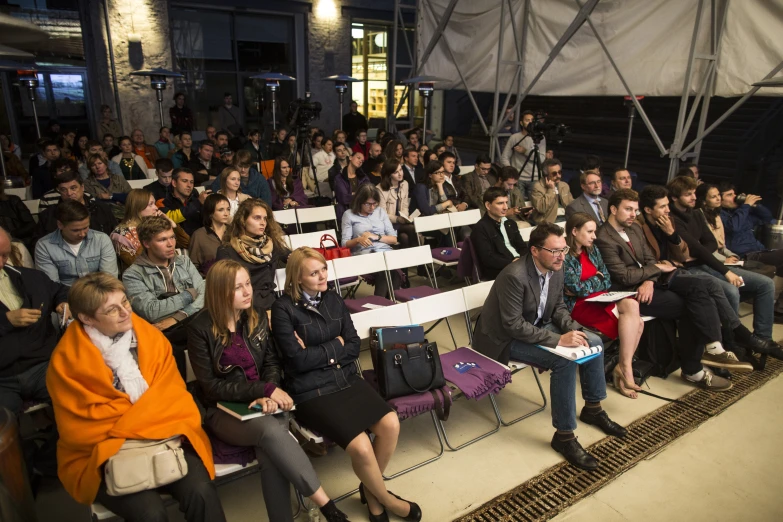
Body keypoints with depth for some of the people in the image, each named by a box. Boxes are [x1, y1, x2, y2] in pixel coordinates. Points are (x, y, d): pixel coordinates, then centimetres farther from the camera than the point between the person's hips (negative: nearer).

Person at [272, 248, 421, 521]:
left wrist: (318, 352, -8)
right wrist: (336, 345, -5)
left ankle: (370, 490, 11)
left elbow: (354, 347, 5)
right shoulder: (283, 308, -7)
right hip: (311, 391, -5)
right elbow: (298, 360, -13)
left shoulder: (334, 300, 10)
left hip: (347, 379, 6)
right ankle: (386, 499, 11)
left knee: (390, 424, -17)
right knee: (360, 446, -22)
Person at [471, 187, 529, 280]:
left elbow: (522, 247, 16)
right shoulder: (480, 228, -6)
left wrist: (521, 260, -6)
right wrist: (512, 263, -20)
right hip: (498, 273, -8)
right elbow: (488, 259, -15)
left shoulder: (510, 224, 21)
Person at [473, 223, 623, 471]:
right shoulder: (514, 276, -31)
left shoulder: (555, 269, -5)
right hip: (506, 339, -9)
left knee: (594, 342, 4)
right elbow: (513, 325, -31)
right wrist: (558, 339, -32)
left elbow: (558, 307, 9)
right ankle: (564, 435, -12)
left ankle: (593, 408, 22)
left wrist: (573, 329, -12)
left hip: (537, 327, 9)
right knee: (565, 361, -27)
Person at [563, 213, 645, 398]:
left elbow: (607, 281, 8)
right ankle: (625, 368, -13)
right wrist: (596, 279, 1)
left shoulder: (593, 250, 12)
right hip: (579, 305, -7)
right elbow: (577, 289, -16)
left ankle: (623, 368, -14)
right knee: (631, 317, -24)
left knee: (631, 305, -23)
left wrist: (584, 287, -9)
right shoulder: (565, 256, -10)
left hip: (601, 298, 7)